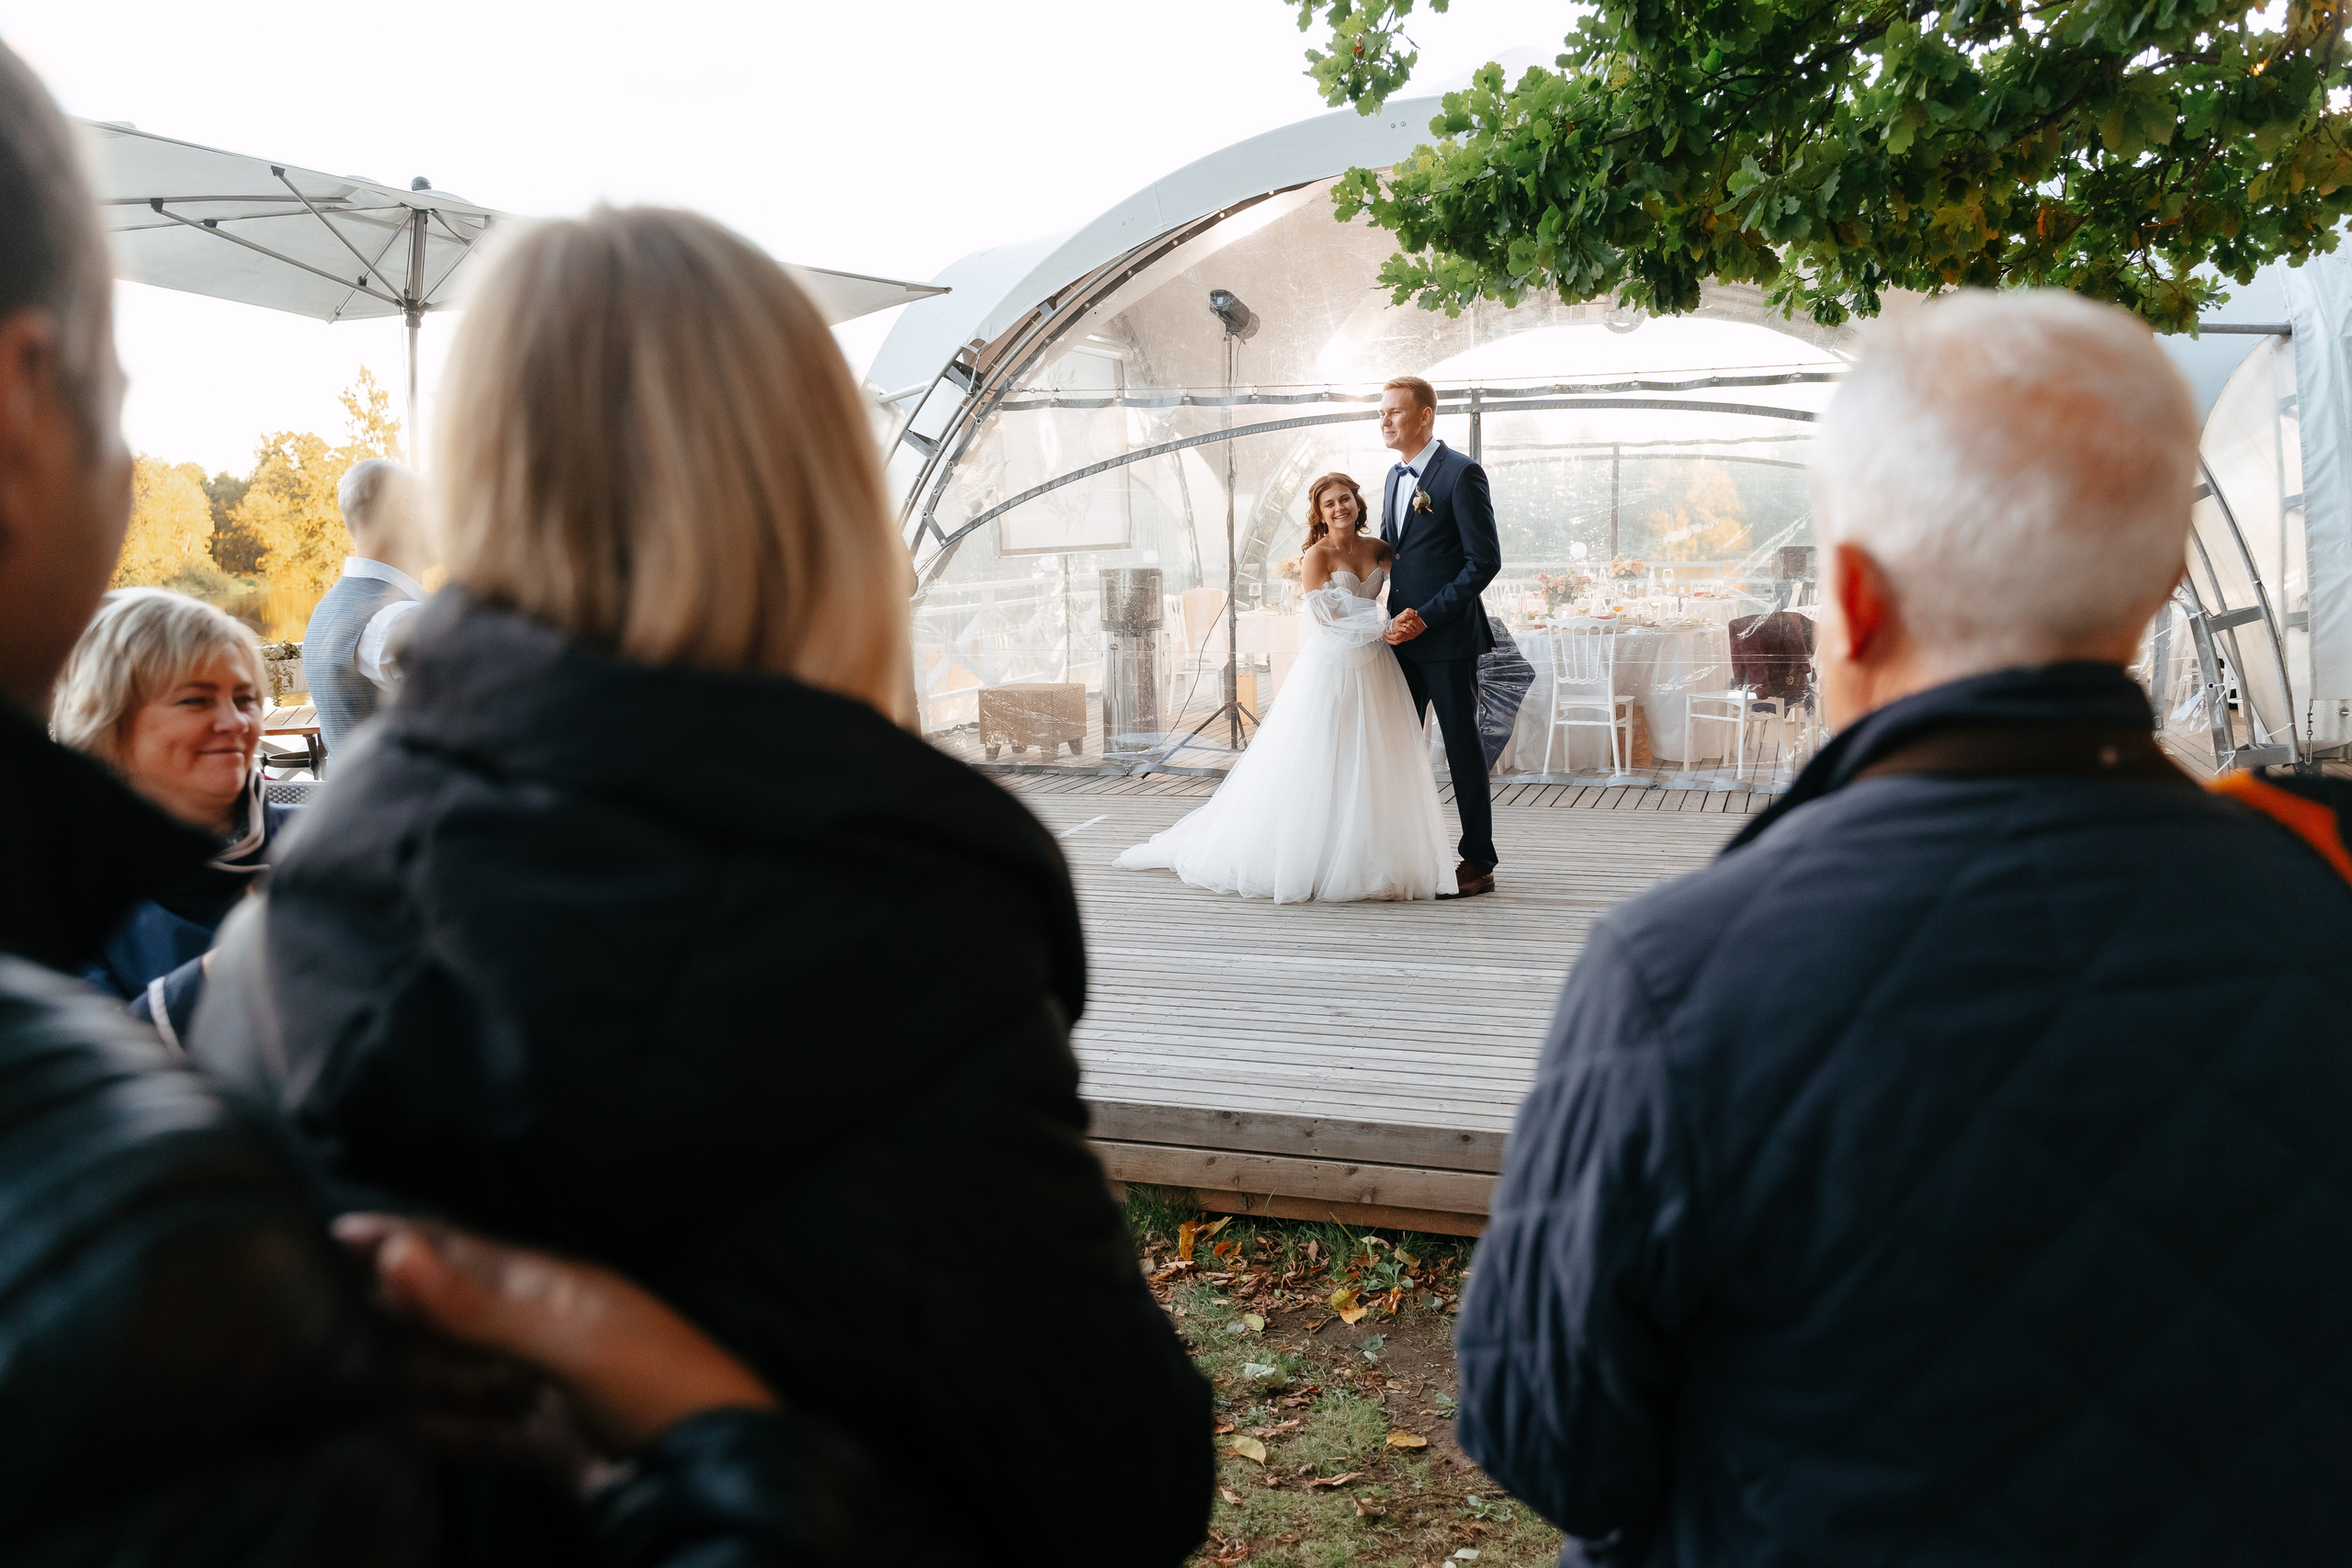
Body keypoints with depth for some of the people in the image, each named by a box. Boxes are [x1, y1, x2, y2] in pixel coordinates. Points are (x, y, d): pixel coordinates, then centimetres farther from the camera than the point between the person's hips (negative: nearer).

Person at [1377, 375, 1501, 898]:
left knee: (1462, 747, 0)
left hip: (1448, 637, -8)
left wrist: (1427, 616, -18)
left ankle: (1479, 863, 8)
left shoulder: (1461, 474, -12)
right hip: (1403, 636, 8)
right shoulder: (1395, 477, 14)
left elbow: (1485, 559, -15)